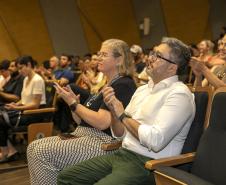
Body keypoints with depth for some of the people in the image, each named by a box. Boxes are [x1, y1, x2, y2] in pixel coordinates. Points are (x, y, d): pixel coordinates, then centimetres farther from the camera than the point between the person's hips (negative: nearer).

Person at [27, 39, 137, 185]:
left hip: (104, 143, -10)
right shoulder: (109, 84, 19)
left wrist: (73, 103, -10)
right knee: (33, 147, -1)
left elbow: (102, 123, -21)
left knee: (43, 153, -19)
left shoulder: (123, 84, -11)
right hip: (85, 136, 10)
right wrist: (73, 100, 3)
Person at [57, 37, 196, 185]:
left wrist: (123, 115, -11)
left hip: (147, 163, -8)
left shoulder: (179, 94, -11)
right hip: (121, 155, 8)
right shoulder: (142, 90, 14)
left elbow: (156, 140, -23)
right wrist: (114, 111, -6)